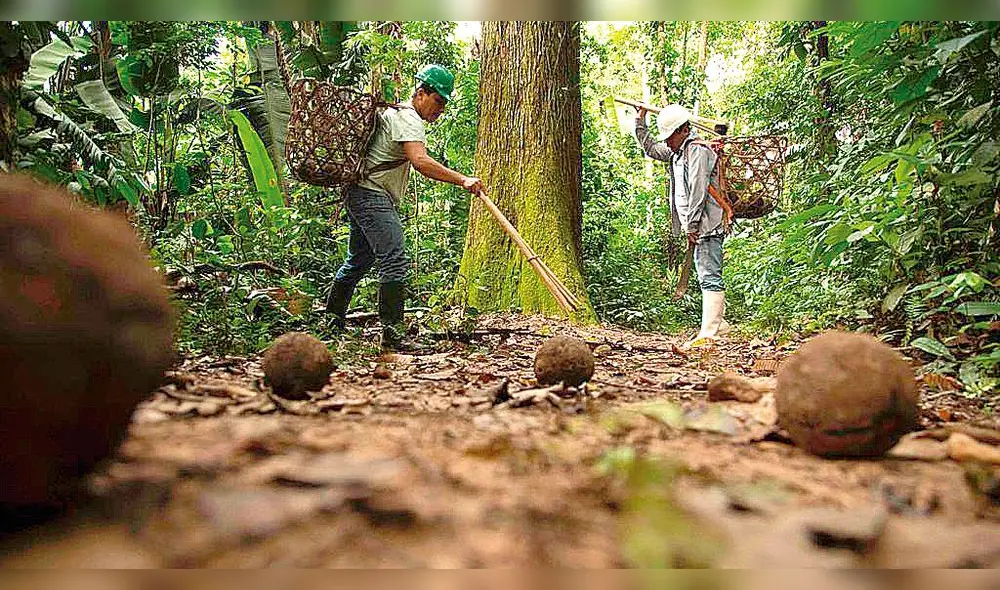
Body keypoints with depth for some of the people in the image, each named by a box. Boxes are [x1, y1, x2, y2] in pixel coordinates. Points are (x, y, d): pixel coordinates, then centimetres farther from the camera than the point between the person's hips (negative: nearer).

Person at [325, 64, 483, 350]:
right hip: (372, 196, -11)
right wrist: (462, 180, -35)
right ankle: (392, 332, -16)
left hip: (361, 196, 11)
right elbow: (420, 161, -31)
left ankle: (331, 320, 30)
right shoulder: (408, 119, -15)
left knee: (359, 260, 18)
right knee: (395, 263, -16)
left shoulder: (395, 112, 20)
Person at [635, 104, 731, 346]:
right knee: (707, 278, 15)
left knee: (709, 278, -12)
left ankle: (708, 332, -15)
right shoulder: (677, 152, 18)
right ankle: (719, 324, 25)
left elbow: (697, 191, -19)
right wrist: (640, 121, 26)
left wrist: (692, 226, -21)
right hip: (699, 227, 10)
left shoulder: (698, 150, -12)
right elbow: (649, 147, 34)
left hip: (707, 225, -10)